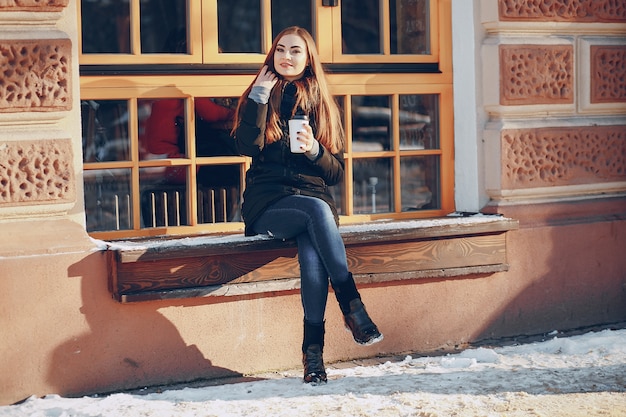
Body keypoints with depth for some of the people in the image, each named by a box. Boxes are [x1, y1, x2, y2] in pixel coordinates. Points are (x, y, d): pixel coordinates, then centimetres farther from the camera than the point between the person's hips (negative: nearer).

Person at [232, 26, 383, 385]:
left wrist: (315, 150, -9)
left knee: (312, 253, -32)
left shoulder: (325, 107, 13)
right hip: (268, 204, -1)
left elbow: (337, 173, 10)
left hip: (315, 200, 2)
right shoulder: (260, 99, 9)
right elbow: (248, 146, -12)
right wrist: (259, 95, -8)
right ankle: (352, 307, -34)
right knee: (317, 210, -35)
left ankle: (314, 349, -30)